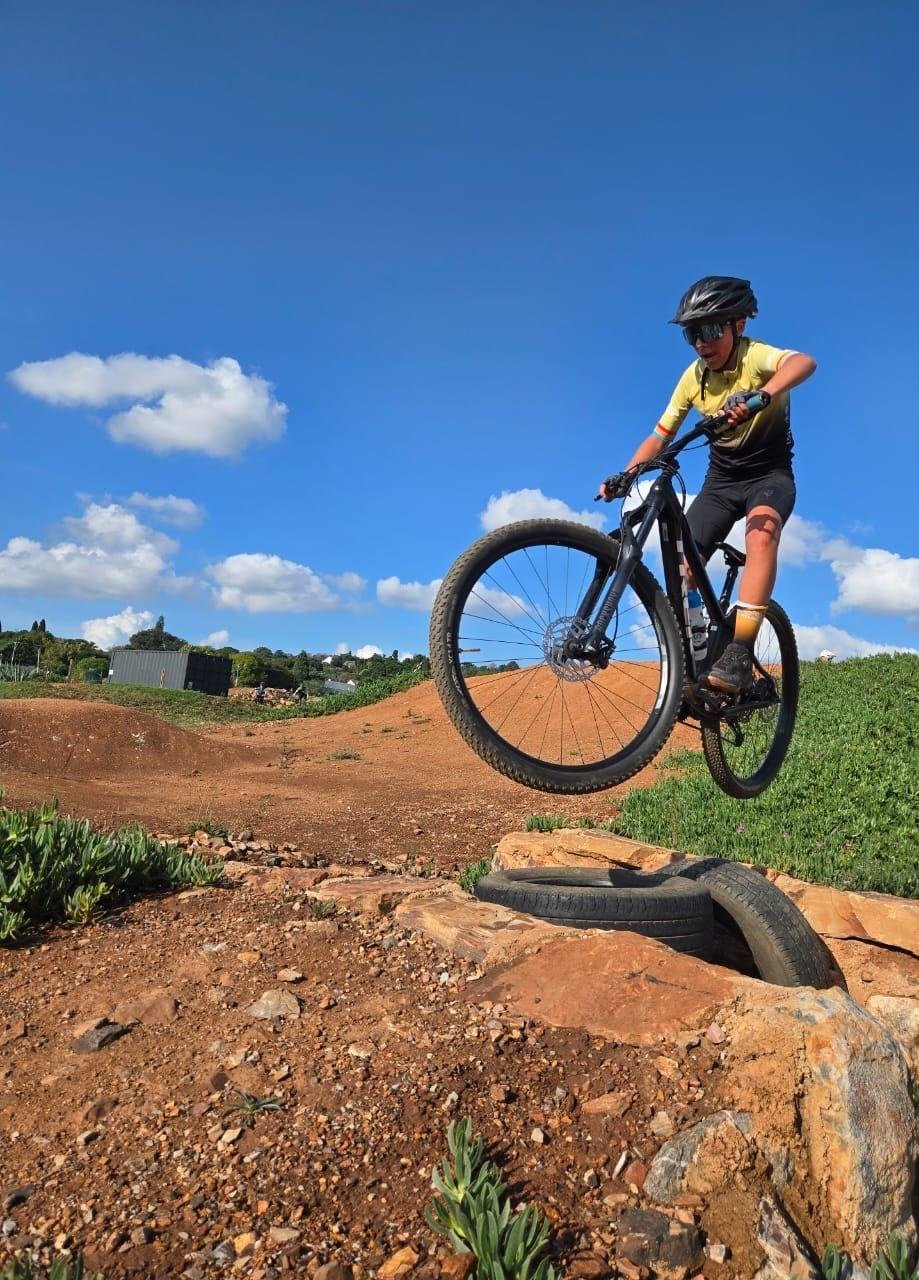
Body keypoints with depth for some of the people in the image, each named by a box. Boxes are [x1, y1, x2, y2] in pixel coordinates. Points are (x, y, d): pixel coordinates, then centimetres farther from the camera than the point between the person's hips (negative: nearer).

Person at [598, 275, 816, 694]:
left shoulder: (755, 356, -20)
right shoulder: (694, 377, -6)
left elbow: (803, 362, -42)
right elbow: (659, 436, -3)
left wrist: (760, 395, -63)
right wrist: (626, 475, -21)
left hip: (769, 474, -5)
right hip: (721, 478, 5)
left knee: (761, 532, -36)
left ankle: (738, 653, -37)